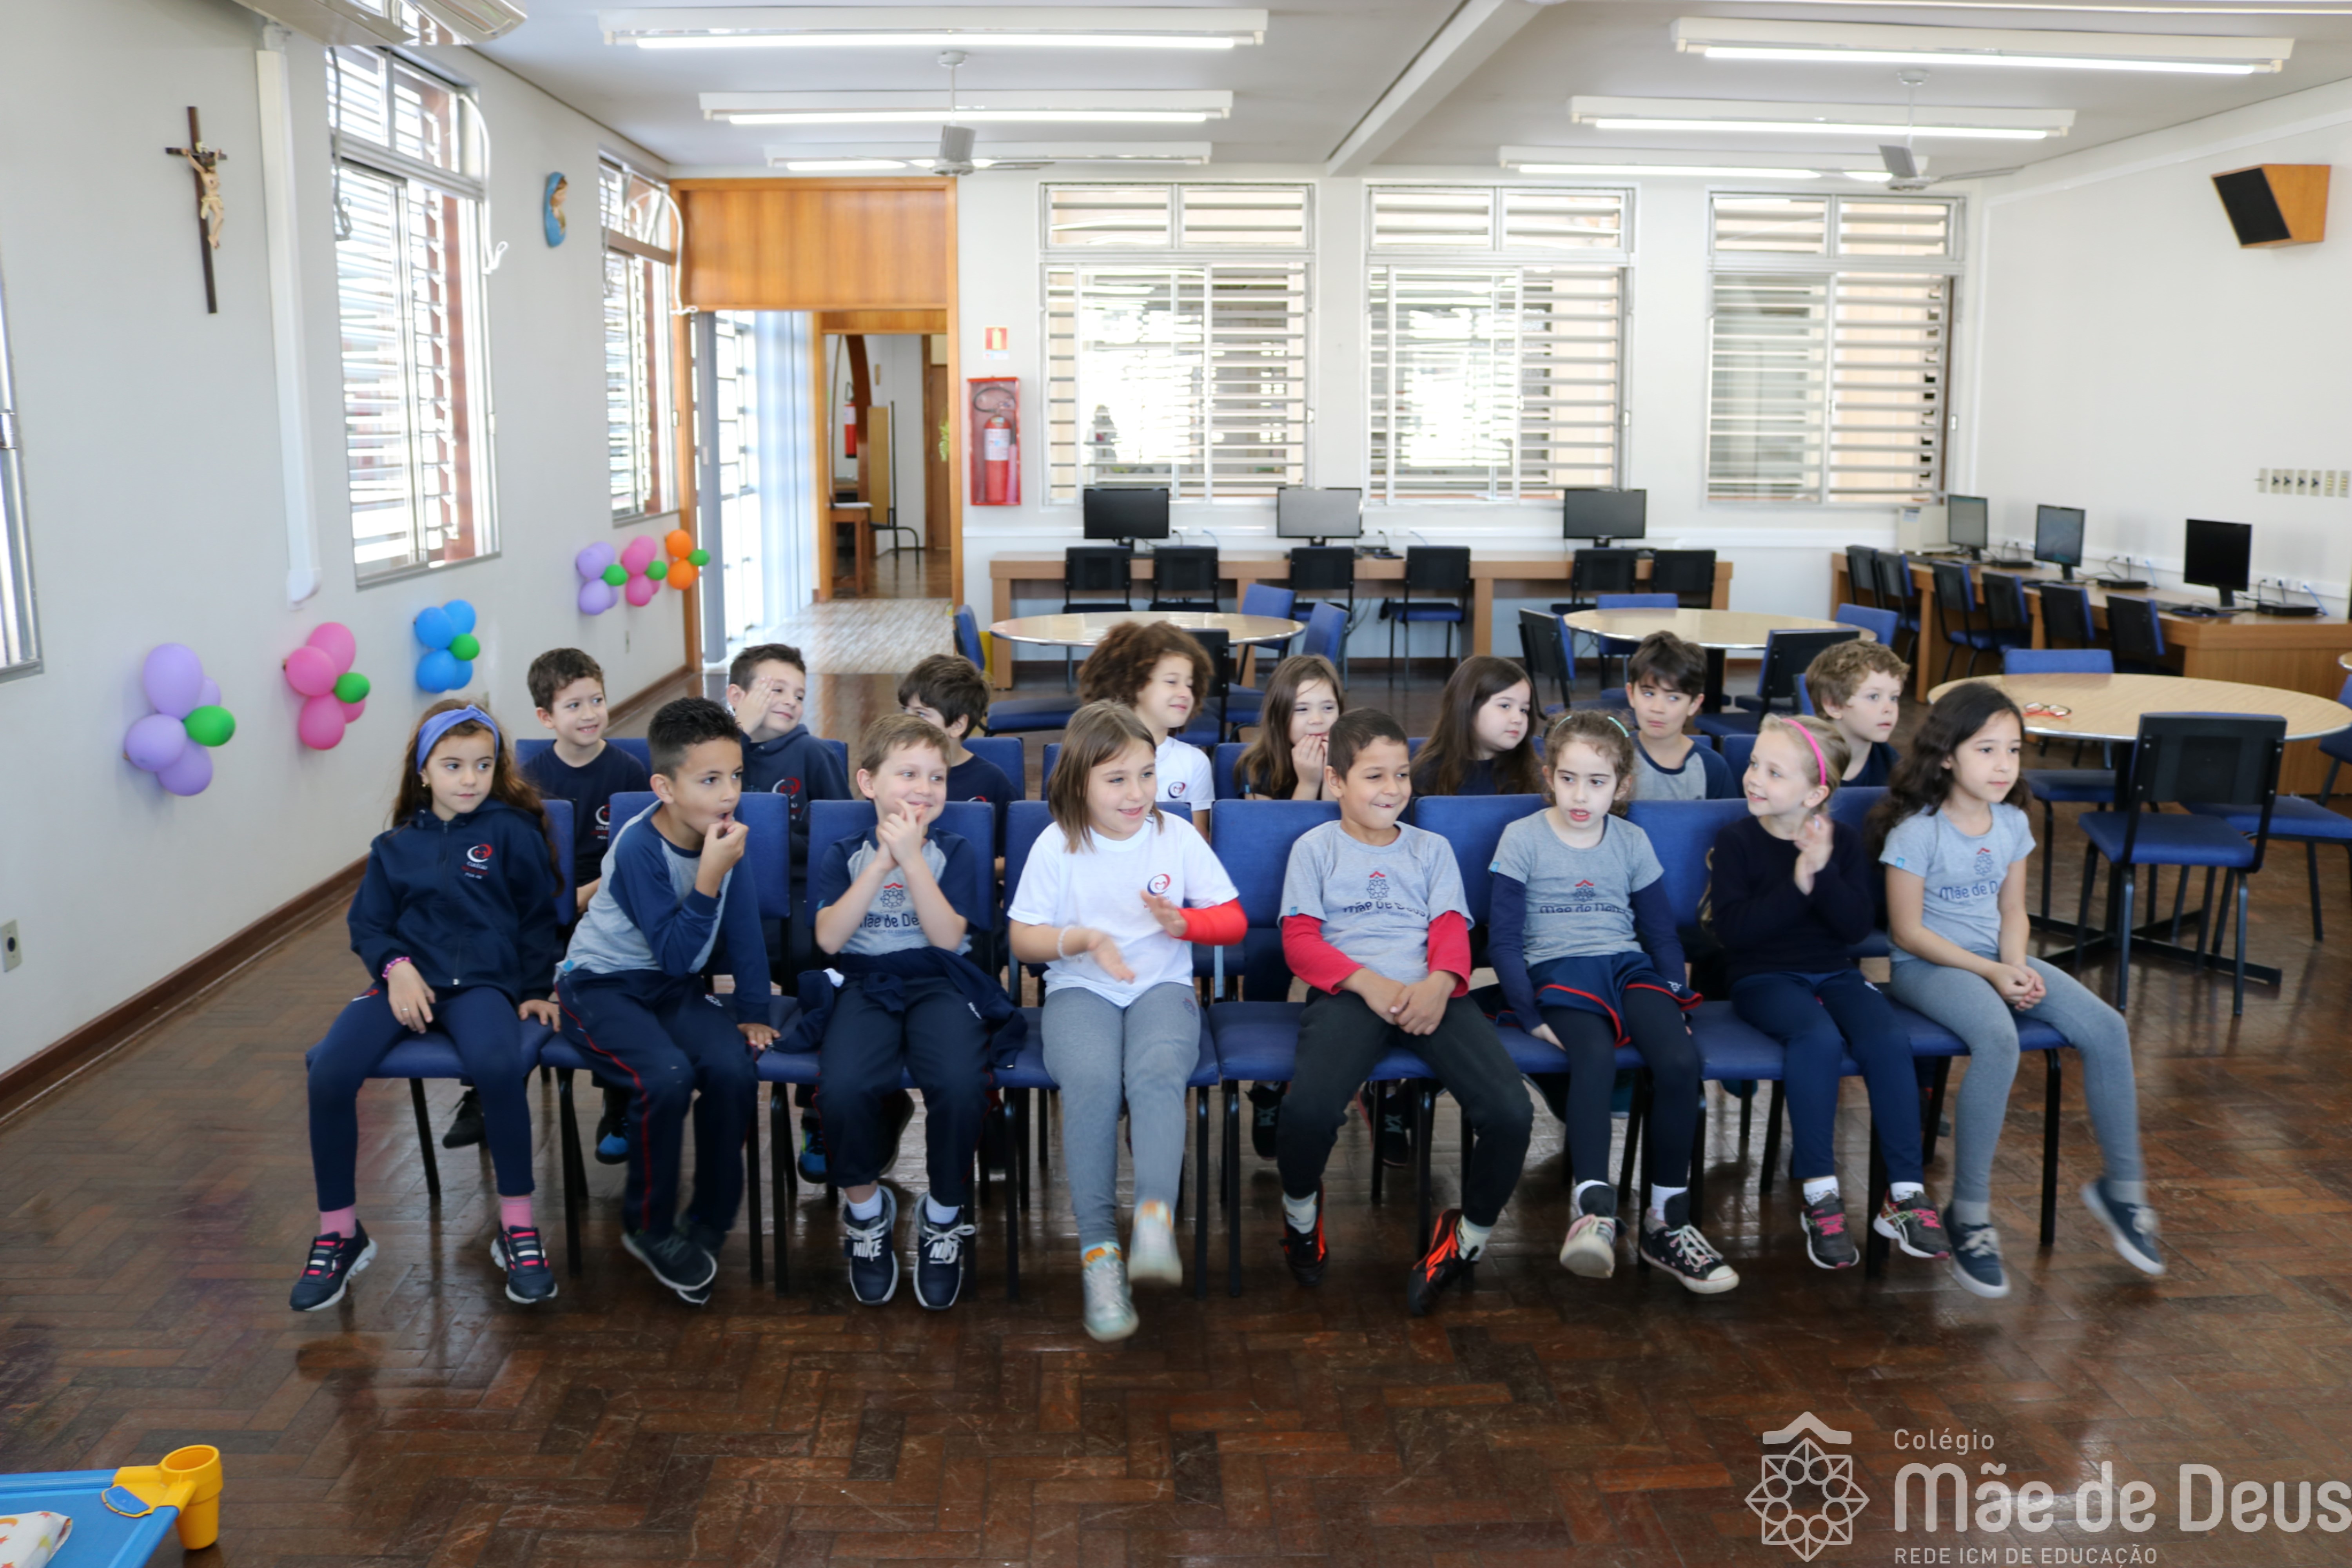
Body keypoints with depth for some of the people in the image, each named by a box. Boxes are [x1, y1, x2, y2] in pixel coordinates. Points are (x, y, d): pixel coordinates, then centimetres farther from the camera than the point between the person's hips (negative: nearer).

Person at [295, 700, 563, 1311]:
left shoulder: (512, 832, 6)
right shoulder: (395, 846, 15)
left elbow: (538, 919, 9)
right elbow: (368, 924, 15)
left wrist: (535, 990, 1)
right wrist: (396, 967, -4)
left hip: (482, 982, -3)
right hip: (408, 980, 3)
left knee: (498, 1064, -37)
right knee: (329, 1071, -24)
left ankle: (517, 1225, -17)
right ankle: (338, 1232, -4)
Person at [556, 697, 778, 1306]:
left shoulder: (725, 834, -6)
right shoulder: (639, 848, -23)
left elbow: (743, 928, 1)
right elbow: (676, 953, -25)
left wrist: (753, 1013, -2)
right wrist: (711, 875, -33)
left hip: (674, 989, 5)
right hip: (601, 984, -5)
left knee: (732, 1066, -23)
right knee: (667, 1075, -31)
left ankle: (710, 1224, -4)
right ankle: (648, 1229, -7)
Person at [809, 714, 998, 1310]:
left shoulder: (959, 853, 10)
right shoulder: (841, 857, 11)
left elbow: (948, 936, -6)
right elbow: (829, 938, -6)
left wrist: (911, 857, -13)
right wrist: (881, 863, -11)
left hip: (939, 983, 0)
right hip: (865, 986, 0)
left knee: (959, 1082, -32)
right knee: (845, 1087, -31)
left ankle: (945, 1216, -4)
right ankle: (865, 1206, -1)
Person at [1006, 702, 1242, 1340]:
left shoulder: (1177, 835, 4)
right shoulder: (1057, 846, 0)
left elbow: (1234, 921, 8)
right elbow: (1023, 938, 4)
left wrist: (1182, 922, -13)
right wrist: (1082, 939, -15)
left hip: (1163, 986, 1)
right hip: (1080, 992, -1)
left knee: (1156, 1071, -34)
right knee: (1092, 1080, -32)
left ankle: (1155, 1219, -43)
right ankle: (1098, 1250, -28)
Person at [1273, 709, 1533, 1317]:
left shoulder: (1431, 849, 23)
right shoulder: (1315, 848, 14)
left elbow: (1452, 931, 12)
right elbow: (1300, 941, 4)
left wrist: (1439, 983, -12)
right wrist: (1369, 982, -13)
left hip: (1429, 994, 3)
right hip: (1349, 992, -3)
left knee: (1509, 1111, -23)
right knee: (1311, 1107, -33)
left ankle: (1468, 1237, 6)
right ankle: (1300, 1210, 4)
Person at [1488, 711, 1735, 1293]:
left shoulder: (1632, 842, 14)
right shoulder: (1523, 838, 3)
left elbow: (1663, 933, 18)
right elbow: (1504, 940, 0)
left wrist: (1673, 1000, 4)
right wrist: (1529, 1015, -10)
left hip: (1628, 966, 3)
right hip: (1557, 971, -3)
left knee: (1680, 1059, -26)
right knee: (1595, 1057, -36)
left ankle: (1668, 1222, -14)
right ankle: (1594, 1212, -41)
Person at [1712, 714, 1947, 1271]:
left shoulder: (1844, 842, 5)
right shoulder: (1738, 841, -3)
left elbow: (1859, 925, -5)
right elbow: (1732, 928, -14)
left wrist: (1824, 873, -20)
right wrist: (1796, 886, -20)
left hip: (1834, 973, 3)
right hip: (1763, 978, -3)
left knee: (1888, 1039, -25)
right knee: (1820, 1037, -34)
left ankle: (1906, 1194, -18)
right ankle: (1820, 1195, -27)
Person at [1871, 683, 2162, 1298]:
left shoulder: (2013, 823, 6)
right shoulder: (1916, 832, -14)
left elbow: (2013, 911, 12)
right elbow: (1908, 931, -13)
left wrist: (2017, 965, -8)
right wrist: (1992, 973, -16)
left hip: (1997, 958, 7)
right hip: (1926, 967, -7)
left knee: (2107, 1028, -13)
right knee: (1999, 1039, -35)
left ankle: (2123, 1186, 5)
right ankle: (1969, 1214, -24)